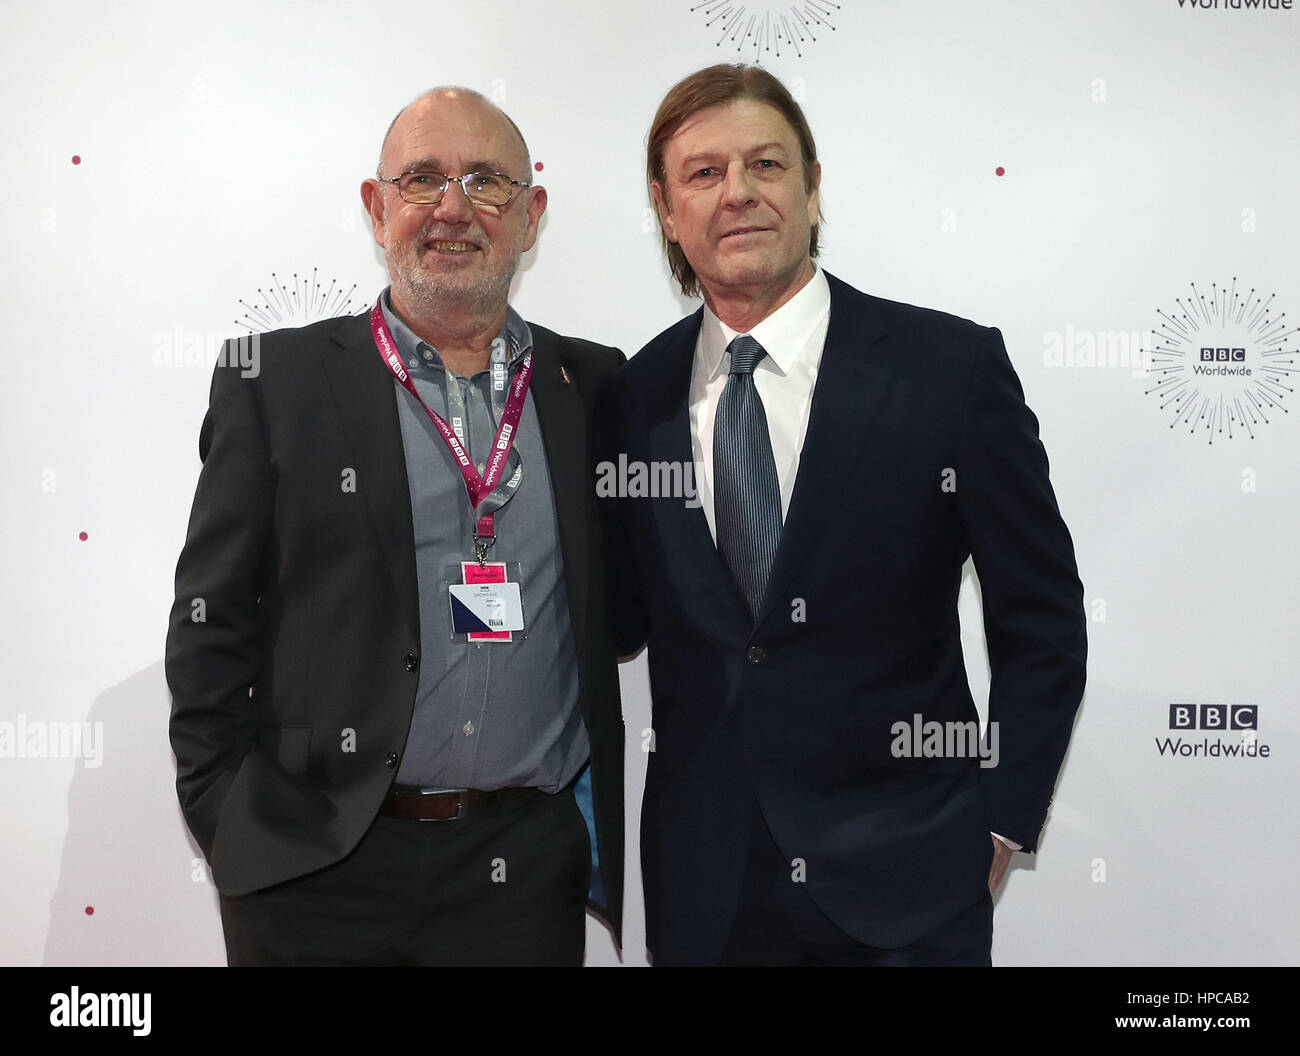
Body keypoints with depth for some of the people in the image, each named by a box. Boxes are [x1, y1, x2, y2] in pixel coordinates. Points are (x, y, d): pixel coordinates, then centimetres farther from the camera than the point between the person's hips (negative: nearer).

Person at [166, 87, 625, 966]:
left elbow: (621, 612, 10)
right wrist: (228, 828, -3)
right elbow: (212, 627, 0)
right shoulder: (275, 382, -1)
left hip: (529, 870, 2)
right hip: (317, 867, -1)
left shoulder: (592, 386, 5)